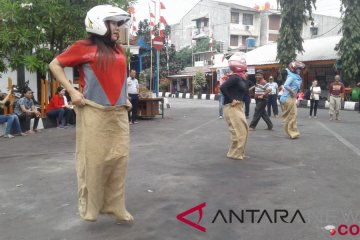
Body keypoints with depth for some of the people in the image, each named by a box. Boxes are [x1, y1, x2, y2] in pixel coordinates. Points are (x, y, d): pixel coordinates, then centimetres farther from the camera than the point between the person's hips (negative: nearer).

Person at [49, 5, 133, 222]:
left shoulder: (119, 50, 14)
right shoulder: (84, 47, -2)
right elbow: (55, 65, 3)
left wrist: (126, 98, 18)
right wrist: (72, 92, -6)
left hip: (119, 114, 6)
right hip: (94, 114, -5)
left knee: (119, 160, 6)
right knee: (93, 161, -1)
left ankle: (116, 207, 19)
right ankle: (90, 208, 16)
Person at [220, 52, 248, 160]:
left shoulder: (240, 78, 12)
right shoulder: (235, 77, -16)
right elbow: (222, 87, -27)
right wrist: (230, 100, -21)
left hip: (238, 107, 10)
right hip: (232, 108, -10)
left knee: (244, 130, 16)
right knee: (239, 131, -6)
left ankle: (239, 152, 26)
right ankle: (235, 154, 7)